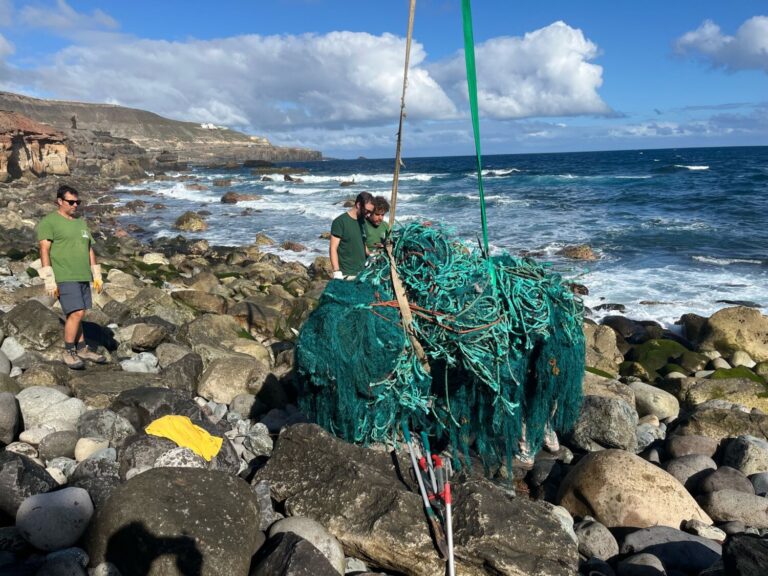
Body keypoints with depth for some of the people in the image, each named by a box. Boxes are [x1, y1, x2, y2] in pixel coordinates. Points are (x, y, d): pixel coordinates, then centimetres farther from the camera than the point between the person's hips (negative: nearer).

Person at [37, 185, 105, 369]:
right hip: (64, 277, -7)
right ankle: (68, 353, 1)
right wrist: (49, 280, -16)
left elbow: (89, 249, 19)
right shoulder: (48, 222, -5)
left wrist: (97, 275, 16)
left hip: (83, 276, 7)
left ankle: (82, 350, 19)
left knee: (76, 314, 12)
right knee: (76, 313, -12)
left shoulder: (81, 221, 17)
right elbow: (44, 251, -10)